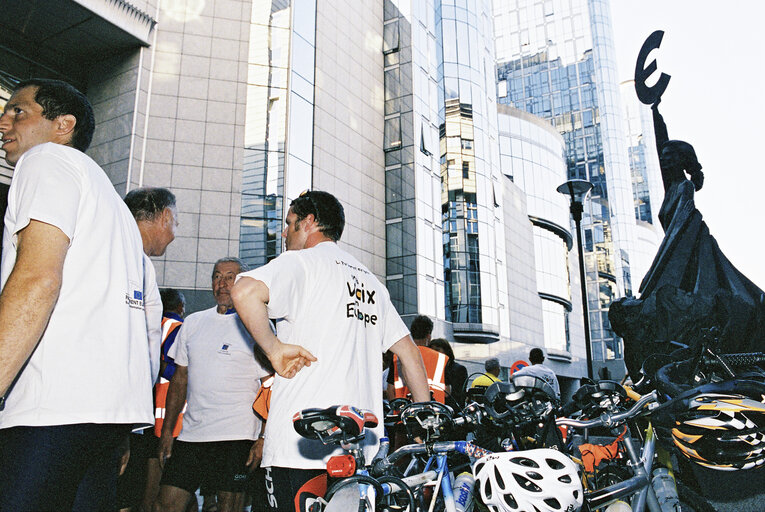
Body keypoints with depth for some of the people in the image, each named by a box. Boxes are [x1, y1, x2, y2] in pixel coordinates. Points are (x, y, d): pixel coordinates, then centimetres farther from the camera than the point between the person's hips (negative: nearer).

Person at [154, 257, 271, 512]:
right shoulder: (193, 322, 13)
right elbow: (179, 379, 17)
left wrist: (263, 439, -13)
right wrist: (166, 431, 12)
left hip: (236, 436, -5)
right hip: (190, 433, 5)